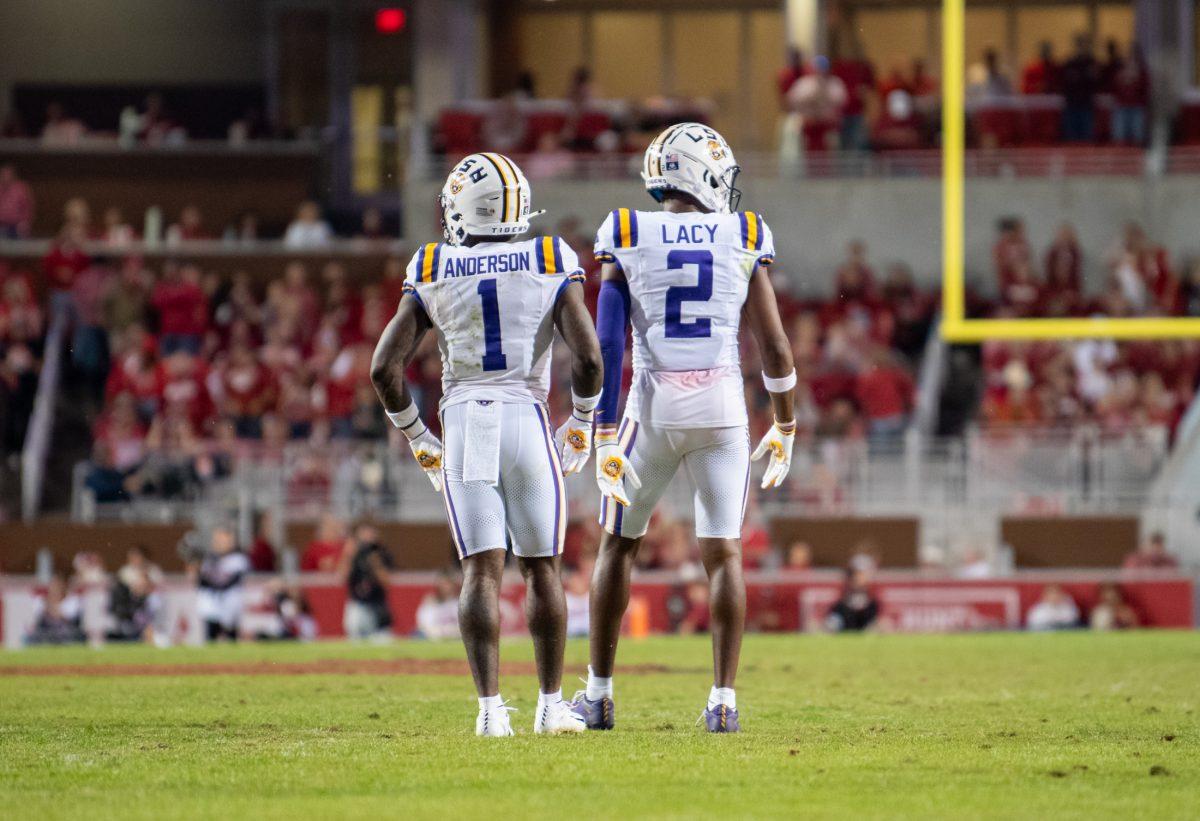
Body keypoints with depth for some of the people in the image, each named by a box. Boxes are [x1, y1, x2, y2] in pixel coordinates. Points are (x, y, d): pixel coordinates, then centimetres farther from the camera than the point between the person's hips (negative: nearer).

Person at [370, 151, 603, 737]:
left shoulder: (433, 276, 6)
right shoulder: (550, 266, 2)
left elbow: (385, 367, 2)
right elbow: (587, 358, -6)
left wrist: (417, 437, 14)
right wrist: (581, 425, 10)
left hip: (464, 425, 1)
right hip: (528, 422, -1)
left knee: (482, 571, -1)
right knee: (542, 568, 10)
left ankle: (490, 707, -11)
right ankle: (551, 705, 14)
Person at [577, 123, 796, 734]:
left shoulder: (627, 239, 0)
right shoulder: (744, 240, 2)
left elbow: (608, 344, -6)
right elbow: (774, 346, 3)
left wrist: (605, 435, -4)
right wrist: (784, 428, 15)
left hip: (653, 407, 0)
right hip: (722, 408, 0)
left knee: (618, 543, 14)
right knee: (723, 552, 5)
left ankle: (598, 693, 16)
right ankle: (723, 699, -3)